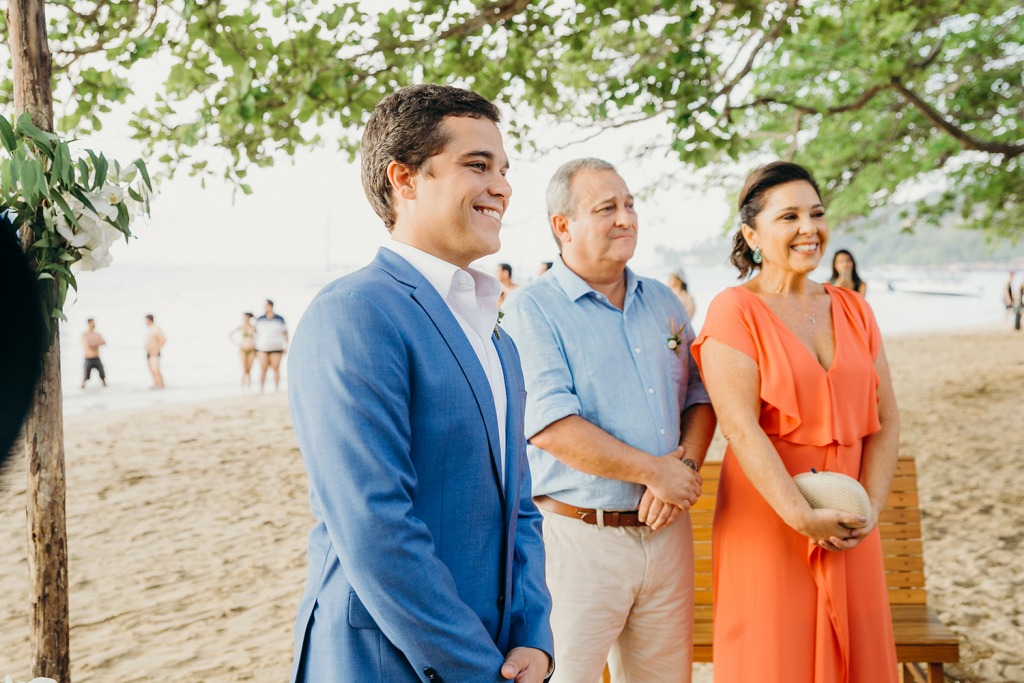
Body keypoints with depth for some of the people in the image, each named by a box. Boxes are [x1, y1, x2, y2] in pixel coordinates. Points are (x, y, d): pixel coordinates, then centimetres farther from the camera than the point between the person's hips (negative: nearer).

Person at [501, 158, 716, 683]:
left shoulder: (663, 302, 13)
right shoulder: (530, 310, -8)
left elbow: (700, 396, 14)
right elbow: (549, 425, -18)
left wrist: (687, 464, -7)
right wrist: (653, 471, -16)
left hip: (665, 528, 6)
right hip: (578, 536, -6)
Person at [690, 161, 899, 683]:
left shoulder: (852, 309, 10)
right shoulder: (734, 311, -6)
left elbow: (885, 421, 7)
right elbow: (740, 428, -16)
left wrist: (870, 506, -7)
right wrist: (803, 517, -23)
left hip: (850, 529, 5)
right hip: (767, 518, -5)